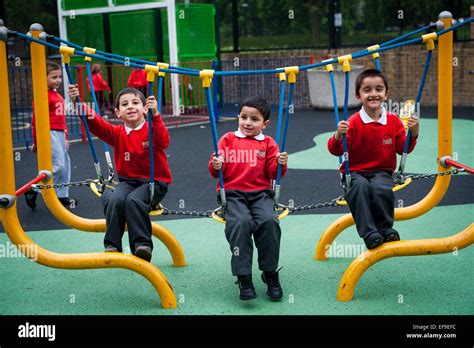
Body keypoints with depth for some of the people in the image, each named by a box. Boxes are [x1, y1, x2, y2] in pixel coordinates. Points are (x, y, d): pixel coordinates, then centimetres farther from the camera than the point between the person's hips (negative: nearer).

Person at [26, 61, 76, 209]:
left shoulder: (58, 96, 15)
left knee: (65, 165, 12)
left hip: (60, 133, 9)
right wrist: (36, 141, -13)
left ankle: (62, 196, 22)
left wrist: (65, 137, 25)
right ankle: (33, 190, 2)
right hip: (50, 133, -9)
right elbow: (36, 119, -14)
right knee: (58, 165, -11)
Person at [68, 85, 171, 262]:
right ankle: (112, 244, -17)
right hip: (128, 180, 4)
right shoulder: (118, 133, 7)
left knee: (133, 200, -32)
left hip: (154, 181, -4)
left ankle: (142, 243, -24)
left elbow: (163, 142, -26)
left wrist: (155, 115, -41)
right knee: (115, 199, -27)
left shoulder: (151, 129, -3)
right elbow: (96, 124, -7)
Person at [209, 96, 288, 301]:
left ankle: (270, 273, -9)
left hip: (260, 194, 1)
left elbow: (272, 173, 6)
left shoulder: (268, 143, 12)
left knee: (269, 221, -27)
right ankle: (243, 277, -21)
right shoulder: (228, 140, 12)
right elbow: (216, 172, 8)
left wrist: (280, 164, -15)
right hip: (233, 194, -1)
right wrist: (215, 166, -15)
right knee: (240, 222, -30)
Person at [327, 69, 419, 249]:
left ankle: (386, 228, -5)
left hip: (381, 171, 2)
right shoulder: (353, 123, -10)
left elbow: (403, 149, 8)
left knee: (382, 189, -31)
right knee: (360, 187, -34)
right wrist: (338, 135, -31)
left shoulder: (393, 121, 2)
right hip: (355, 172, -1)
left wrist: (413, 134, -10)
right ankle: (369, 233, -25)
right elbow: (335, 150, -11)